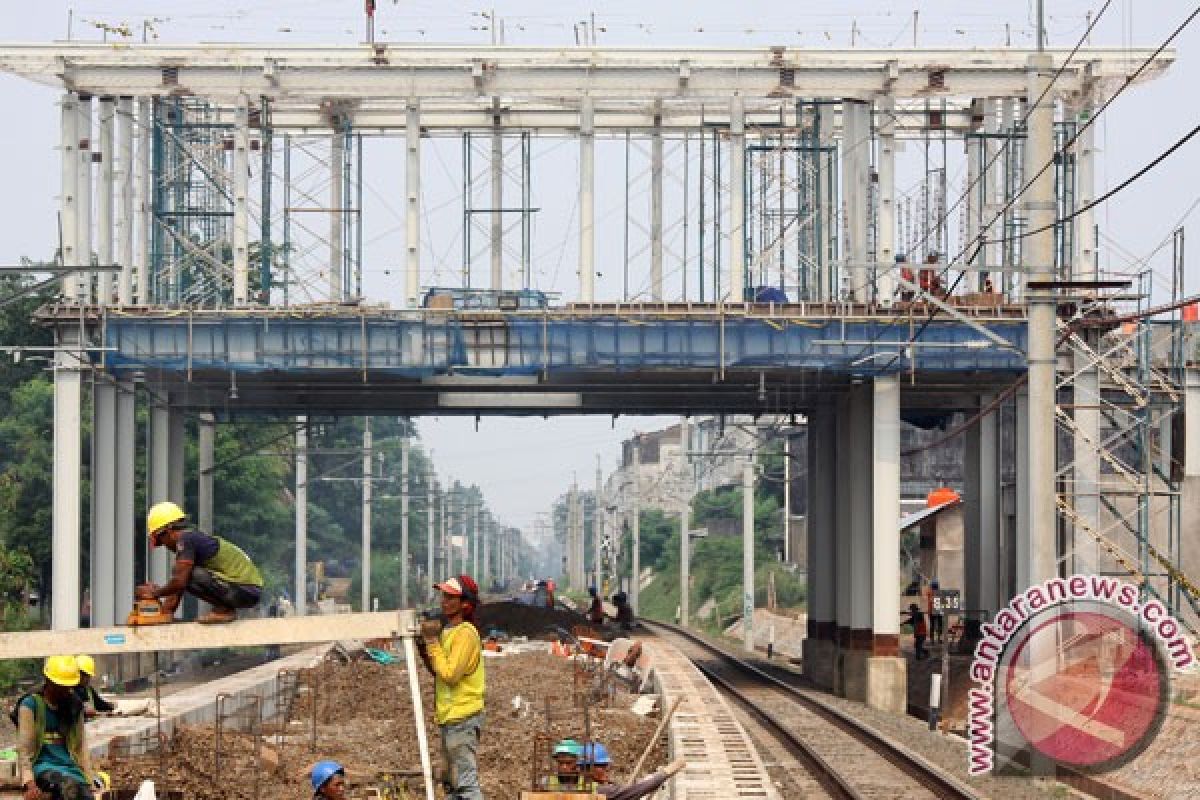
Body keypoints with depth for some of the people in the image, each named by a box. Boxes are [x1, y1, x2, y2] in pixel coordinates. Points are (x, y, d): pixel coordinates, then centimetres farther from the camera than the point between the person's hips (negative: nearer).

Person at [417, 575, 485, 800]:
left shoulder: (465, 633, -15)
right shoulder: (449, 631, 15)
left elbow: (449, 674, -23)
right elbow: (440, 673, 19)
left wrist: (432, 641, -16)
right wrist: (424, 647, 7)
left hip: (462, 719, -11)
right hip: (450, 717, 11)